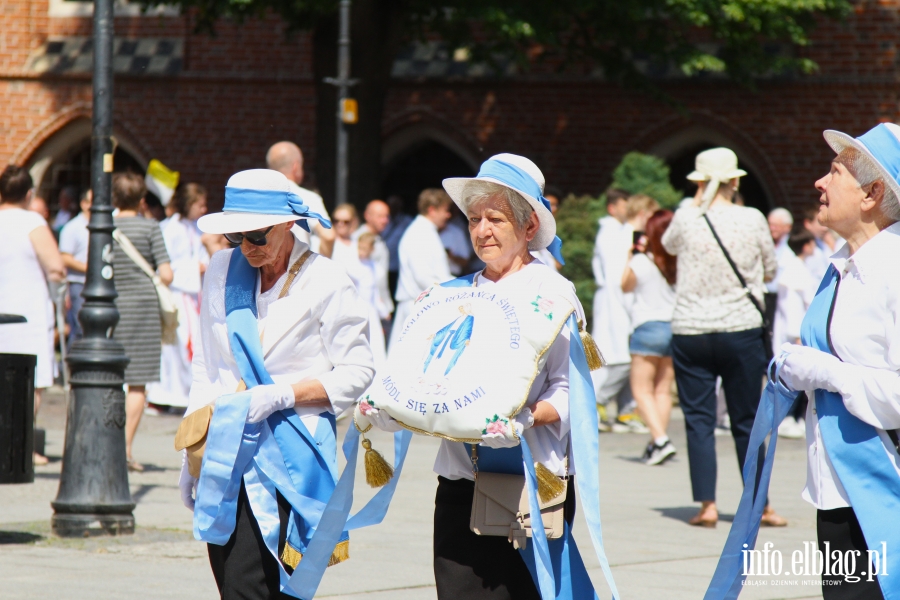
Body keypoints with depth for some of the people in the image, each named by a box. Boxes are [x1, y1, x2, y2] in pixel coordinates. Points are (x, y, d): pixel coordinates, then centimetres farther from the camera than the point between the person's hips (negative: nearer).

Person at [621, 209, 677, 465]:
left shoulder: (641, 262, -10)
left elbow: (625, 286, 7)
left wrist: (634, 254, 16)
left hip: (648, 327, -5)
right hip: (675, 327, 5)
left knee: (642, 389, -1)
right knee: (663, 390, 13)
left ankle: (660, 439, -18)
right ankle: (657, 443, 11)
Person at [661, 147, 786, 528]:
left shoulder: (686, 218, -6)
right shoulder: (753, 220, -5)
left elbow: (669, 245, 17)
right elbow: (770, 271, 8)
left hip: (689, 332, 0)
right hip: (741, 331, 0)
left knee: (698, 420, 5)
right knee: (747, 422, 9)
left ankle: (707, 505, -2)